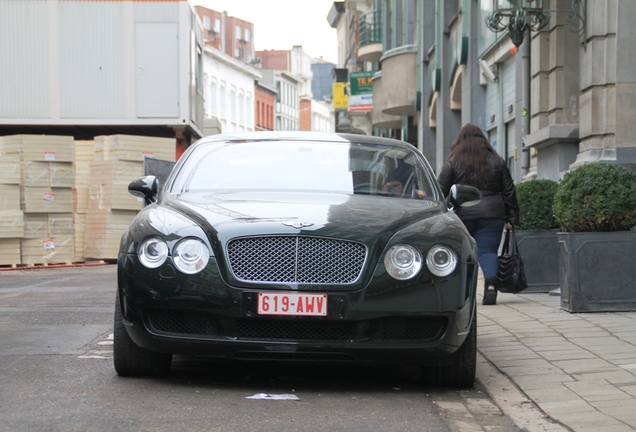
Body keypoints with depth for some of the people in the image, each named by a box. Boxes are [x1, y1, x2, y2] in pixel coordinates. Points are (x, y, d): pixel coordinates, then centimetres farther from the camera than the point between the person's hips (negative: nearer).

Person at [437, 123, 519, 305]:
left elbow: (441, 191, 0)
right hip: (491, 214, 2)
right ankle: (491, 283, -25)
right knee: (487, 250, -1)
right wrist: (511, 218, 15)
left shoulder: (452, 163, 3)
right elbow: (509, 192, 11)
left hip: (462, 215, -1)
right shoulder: (497, 162, 11)